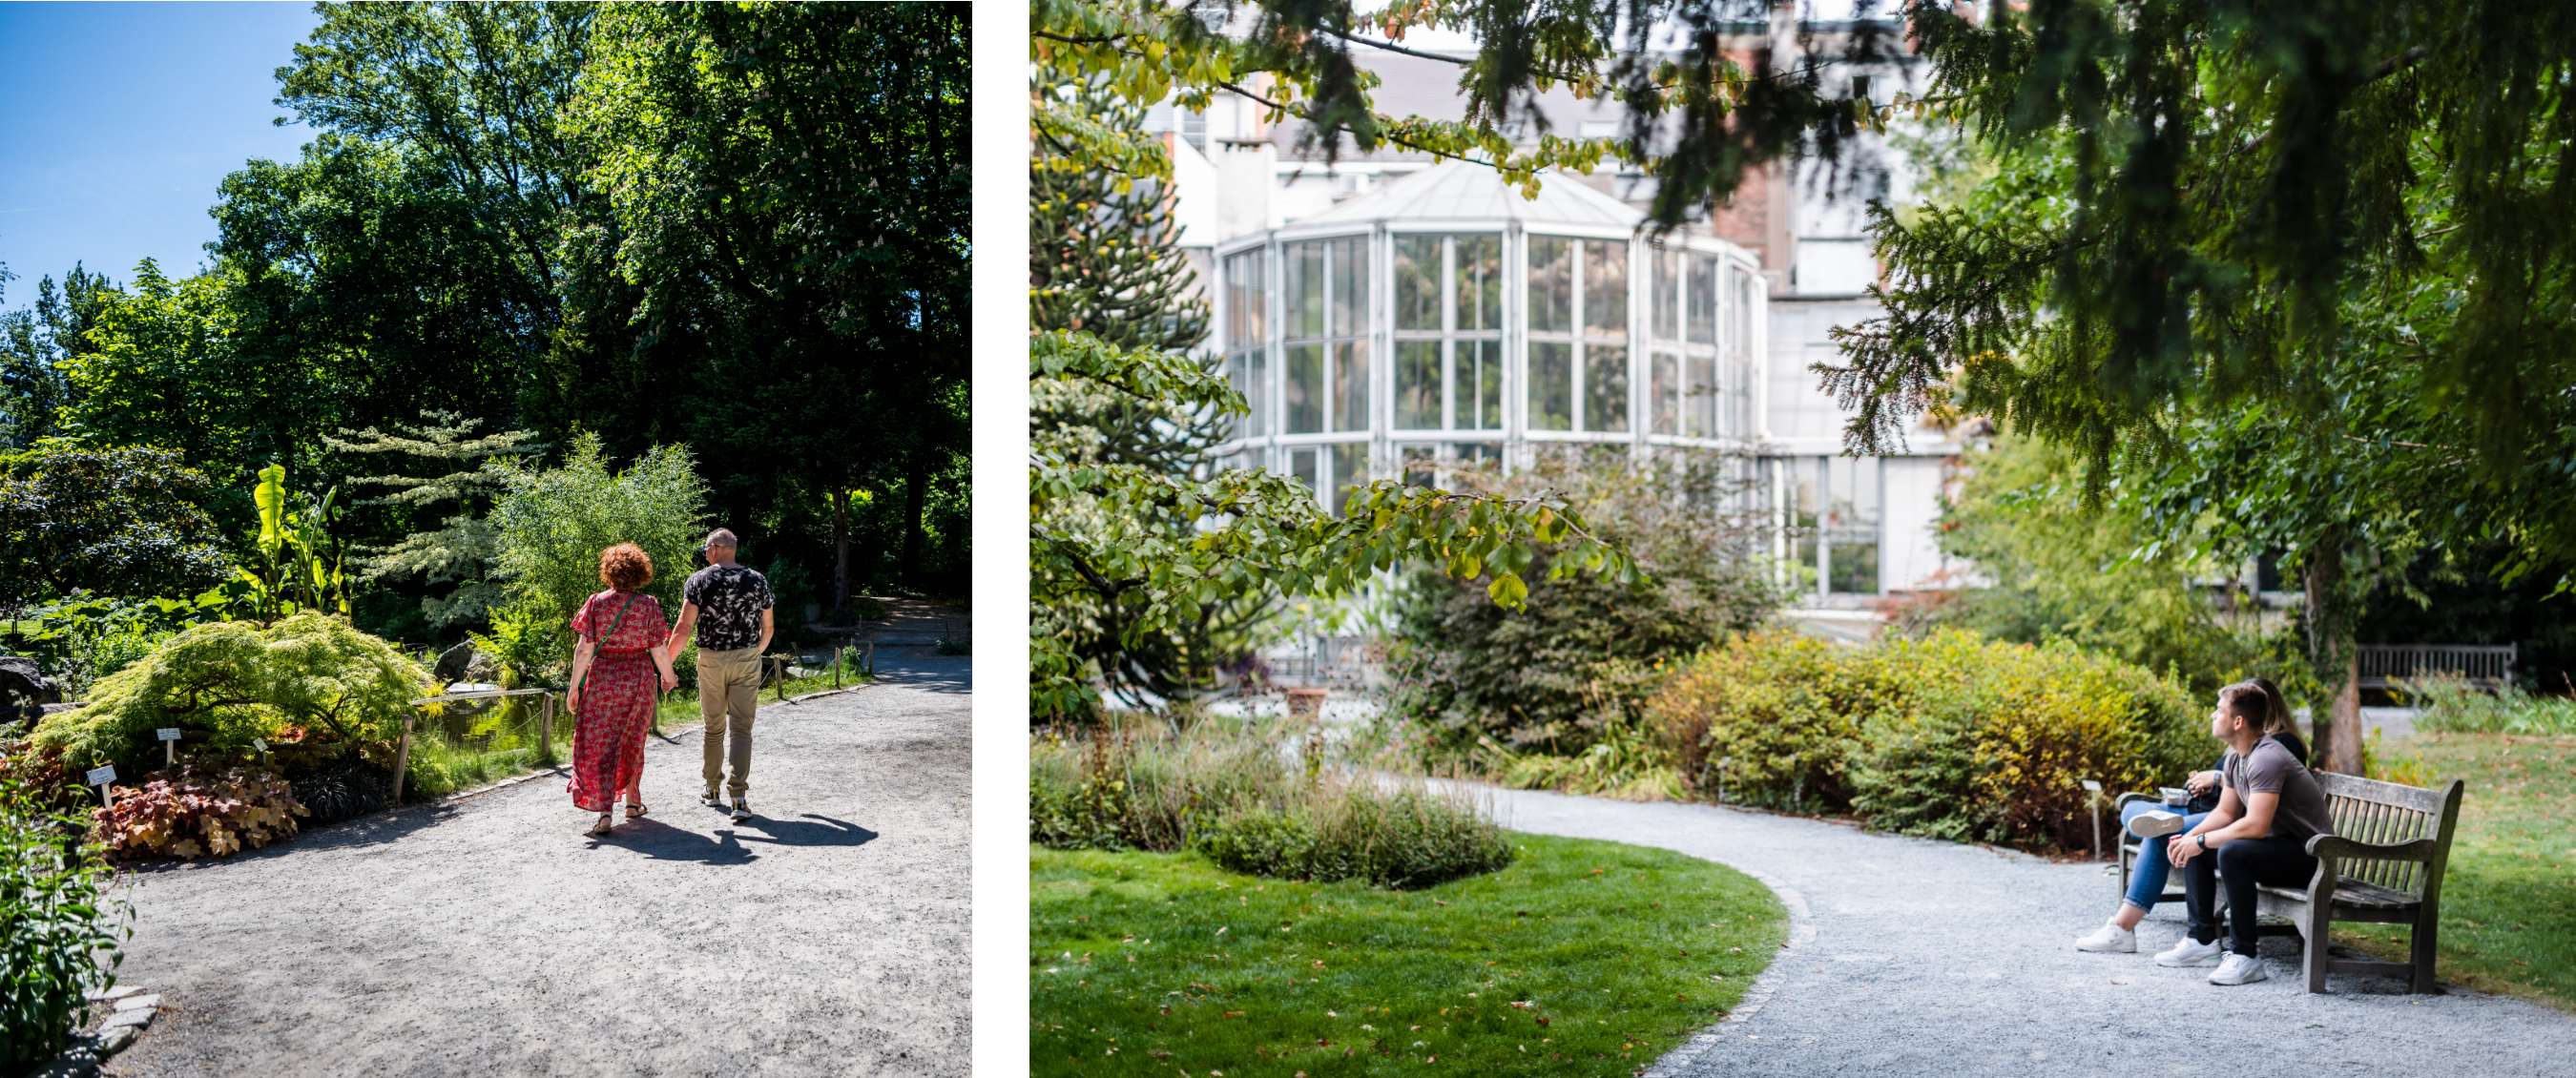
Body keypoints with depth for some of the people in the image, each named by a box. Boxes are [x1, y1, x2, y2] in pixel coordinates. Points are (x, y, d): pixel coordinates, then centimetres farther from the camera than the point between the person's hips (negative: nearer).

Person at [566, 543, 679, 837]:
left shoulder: (596, 603, -6)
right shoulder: (649, 605, -6)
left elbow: (584, 649, -9)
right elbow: (658, 650, -5)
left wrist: (574, 686, -3)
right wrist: (669, 677, 13)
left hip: (602, 679, -1)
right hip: (638, 680, 1)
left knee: (599, 745, 2)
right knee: (632, 742, 20)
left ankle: (605, 812, -10)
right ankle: (632, 801, 30)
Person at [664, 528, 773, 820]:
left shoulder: (699, 580, -6)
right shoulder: (758, 580, 2)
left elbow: (684, 628, -12)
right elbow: (768, 628, 10)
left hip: (711, 661, -1)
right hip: (747, 661, 1)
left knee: (714, 727, 15)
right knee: (741, 728, -1)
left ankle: (712, 789, 25)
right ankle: (739, 795, -12)